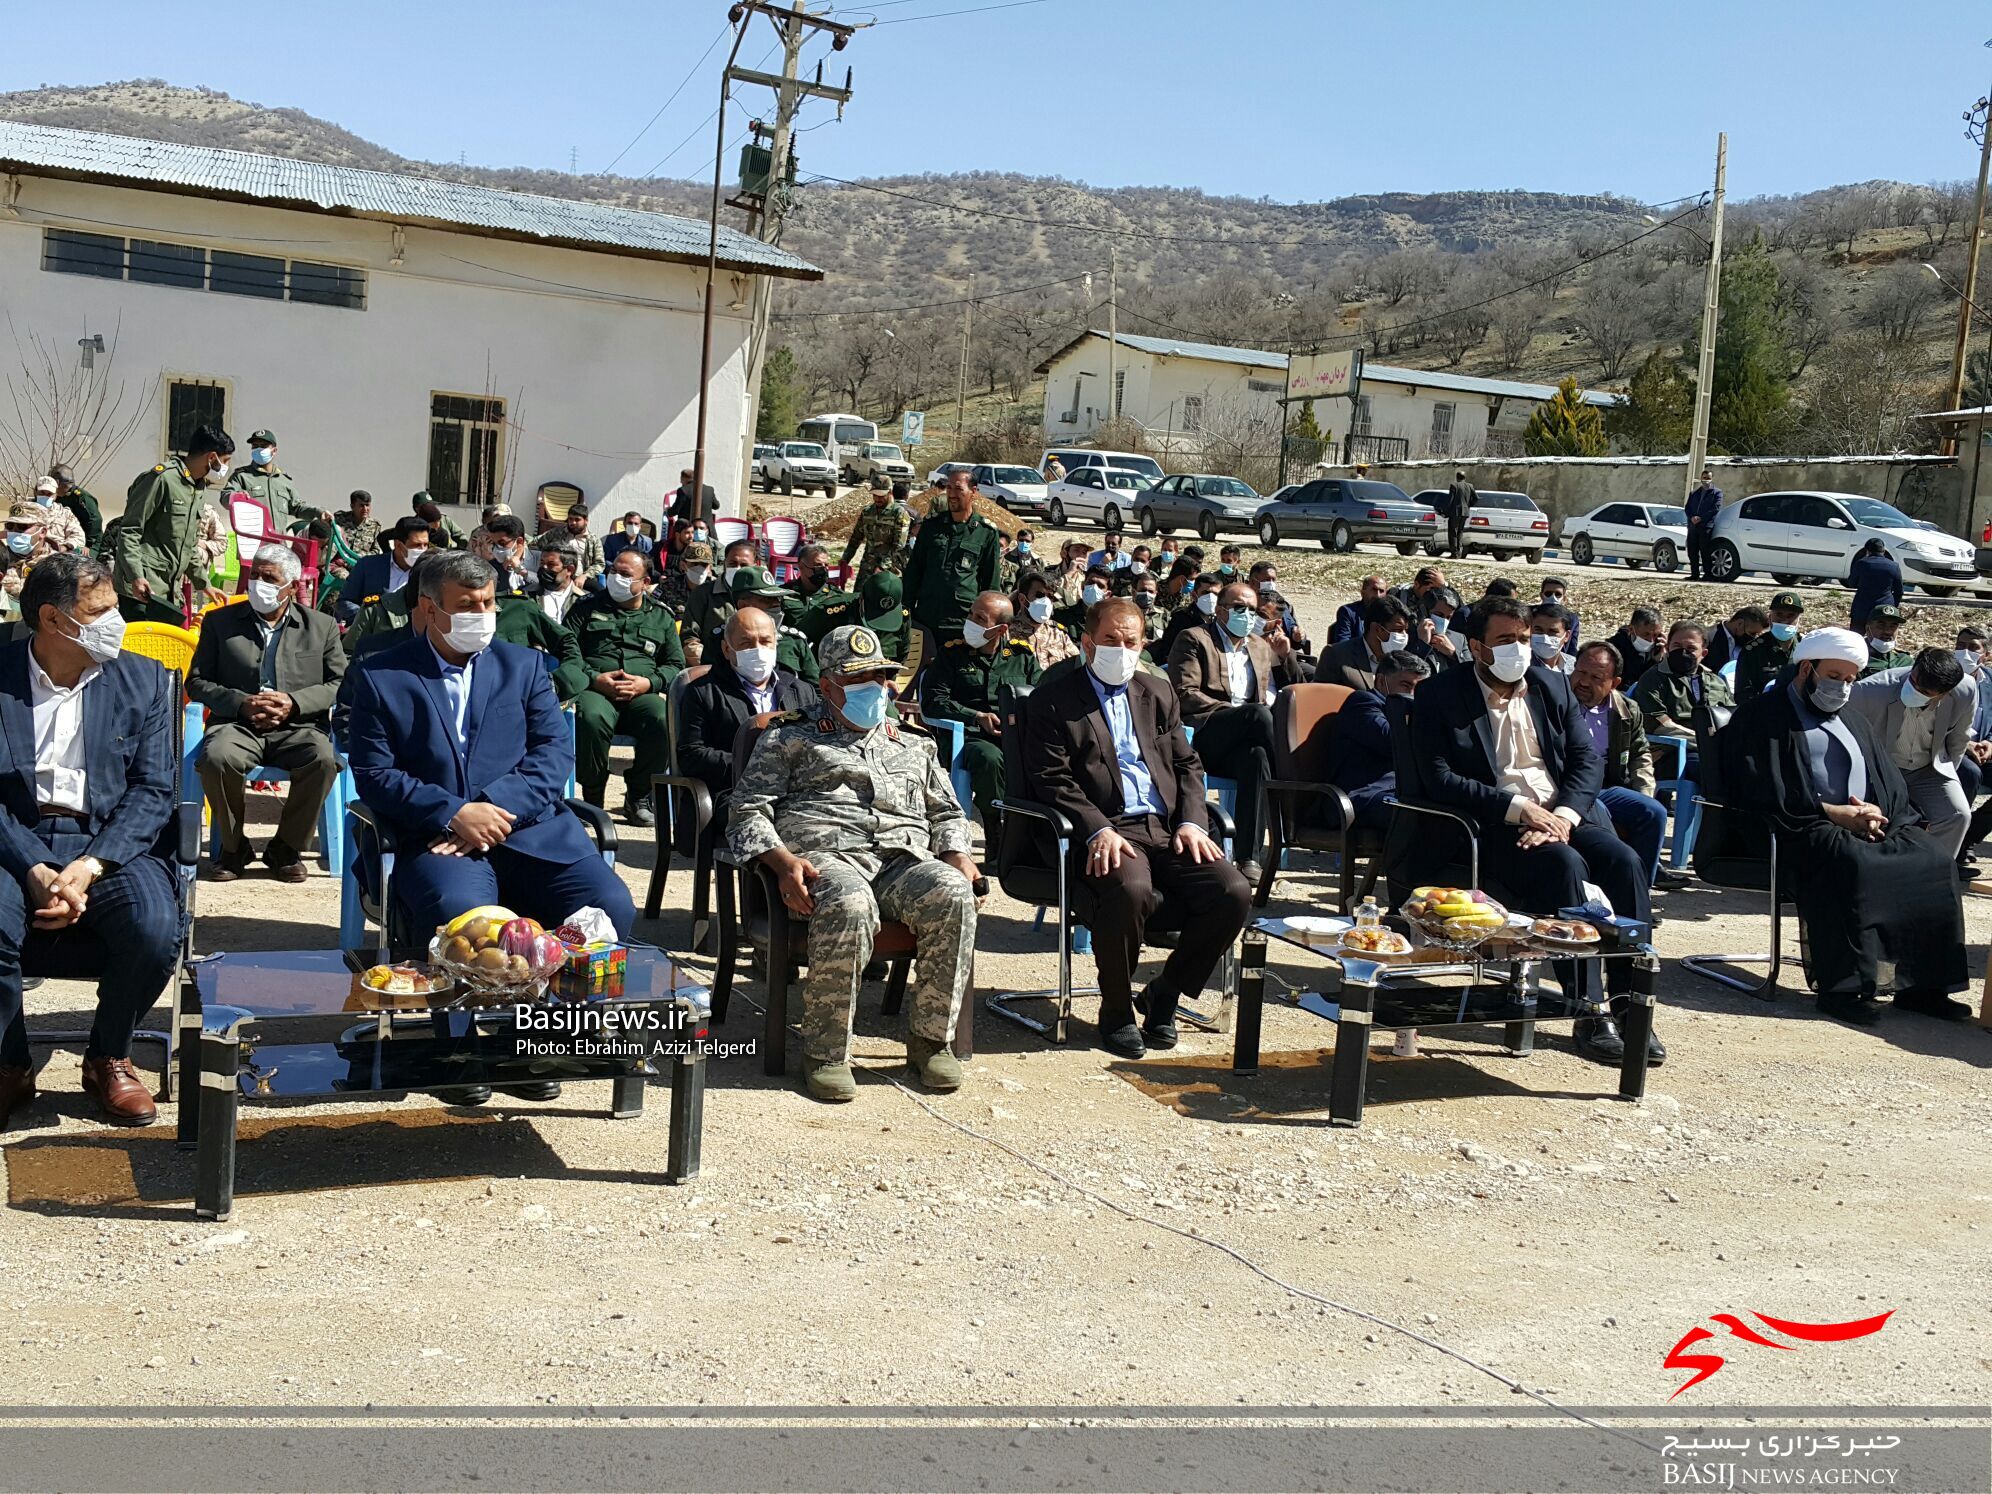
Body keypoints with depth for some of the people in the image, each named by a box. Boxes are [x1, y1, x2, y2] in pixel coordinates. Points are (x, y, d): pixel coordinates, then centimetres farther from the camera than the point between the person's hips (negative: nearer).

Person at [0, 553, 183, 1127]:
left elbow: (154, 791, 0)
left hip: (112, 844, 1)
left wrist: (89, 866, -16)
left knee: (156, 929, -29)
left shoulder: (143, 680, 7)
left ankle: (109, 1059, 2)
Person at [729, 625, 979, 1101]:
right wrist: (783, 861, -12)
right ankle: (825, 1052, -27)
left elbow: (946, 814, 33)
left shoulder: (914, 746, 32)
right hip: (825, 855, -3)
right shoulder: (791, 737, 19)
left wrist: (958, 857, 9)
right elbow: (748, 812, 9)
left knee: (952, 895, -31)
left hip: (906, 857, 4)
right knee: (849, 906, -40)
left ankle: (930, 1039, -19)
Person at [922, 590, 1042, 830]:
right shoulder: (953, 653, 14)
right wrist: (978, 717, -7)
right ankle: (998, 835, -25)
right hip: (972, 738, -1)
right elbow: (932, 703, 4)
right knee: (990, 759, -38)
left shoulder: (1022, 655, 19)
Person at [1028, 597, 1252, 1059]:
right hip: (1106, 832, -5)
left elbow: (1188, 764, 20)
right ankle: (1116, 1012, -11)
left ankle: (1164, 994, 3)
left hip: (1167, 829, 5)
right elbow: (1051, 778, -4)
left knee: (1234, 891, -18)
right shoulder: (1053, 700, 6)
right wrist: (1099, 830, -19)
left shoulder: (1158, 694, 22)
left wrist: (1191, 821, 1)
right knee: (1131, 890, -37)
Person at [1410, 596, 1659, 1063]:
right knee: (1566, 865, -32)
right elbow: (1440, 780, -10)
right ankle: (1588, 1012, -28)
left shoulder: (1553, 687, 14)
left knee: (1624, 860, -24)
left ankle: (1629, 1007, -20)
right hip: (1496, 826, -5)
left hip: (1567, 813, 5)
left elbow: (1588, 761, 9)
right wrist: (1520, 809, -18)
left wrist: (1564, 815, -11)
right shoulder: (1441, 697, -1)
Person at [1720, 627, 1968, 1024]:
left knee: (1931, 860, -18)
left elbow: (1894, 786, 21)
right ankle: (1843, 987, -33)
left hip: (1872, 827, 7)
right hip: (1802, 828, -7)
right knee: (1850, 861, -37)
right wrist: (1834, 813, -15)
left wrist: (1876, 812, -4)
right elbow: (1764, 791, -9)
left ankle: (1922, 984, -15)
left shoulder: (1852, 720, 27)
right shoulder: (1764, 716, 4)